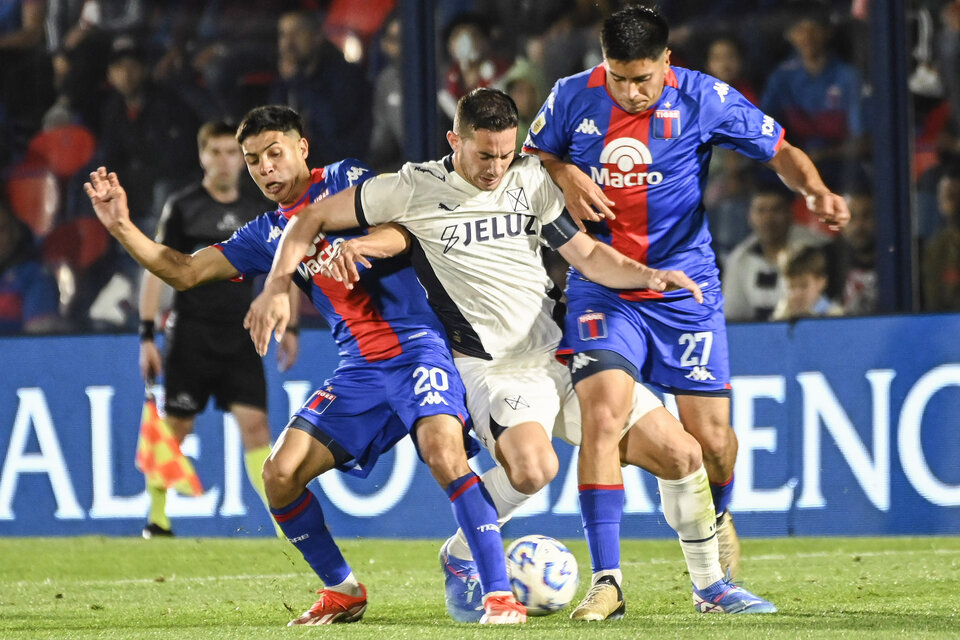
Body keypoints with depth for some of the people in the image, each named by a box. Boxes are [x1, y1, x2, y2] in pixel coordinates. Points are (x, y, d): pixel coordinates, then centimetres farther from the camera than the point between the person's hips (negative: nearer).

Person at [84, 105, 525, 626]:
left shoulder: (345, 180, 1)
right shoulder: (266, 235, 16)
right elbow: (184, 272, 17)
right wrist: (122, 228, 7)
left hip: (415, 344, -6)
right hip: (358, 368, 6)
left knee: (443, 451, -29)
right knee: (279, 475, -3)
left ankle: (500, 595, -24)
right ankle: (342, 591, 15)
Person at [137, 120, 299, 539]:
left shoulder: (257, 213, 9)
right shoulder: (182, 207, -1)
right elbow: (155, 269, -2)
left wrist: (289, 328, 13)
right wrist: (147, 335, -8)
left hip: (241, 339, 2)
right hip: (191, 337, -2)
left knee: (255, 423, -9)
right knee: (175, 427, 2)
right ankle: (157, 520, 17)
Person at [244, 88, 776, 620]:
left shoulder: (530, 180, 7)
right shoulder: (414, 188, -4)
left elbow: (588, 255, 10)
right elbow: (311, 220, 3)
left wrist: (649, 276, -8)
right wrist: (275, 289, -8)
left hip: (563, 354, 5)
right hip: (493, 369, -5)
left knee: (681, 455, -3)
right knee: (532, 466, -35)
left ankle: (710, 586, 17)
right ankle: (460, 559, -6)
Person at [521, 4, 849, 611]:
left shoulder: (704, 99, -8)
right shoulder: (572, 97, -3)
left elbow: (780, 151, 1)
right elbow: (529, 157, 14)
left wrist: (817, 191, -18)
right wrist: (565, 175, -7)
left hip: (685, 286, 0)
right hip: (601, 287, 0)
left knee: (712, 436, -1)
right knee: (602, 415, -21)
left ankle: (717, 520, 36)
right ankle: (606, 580, -18)